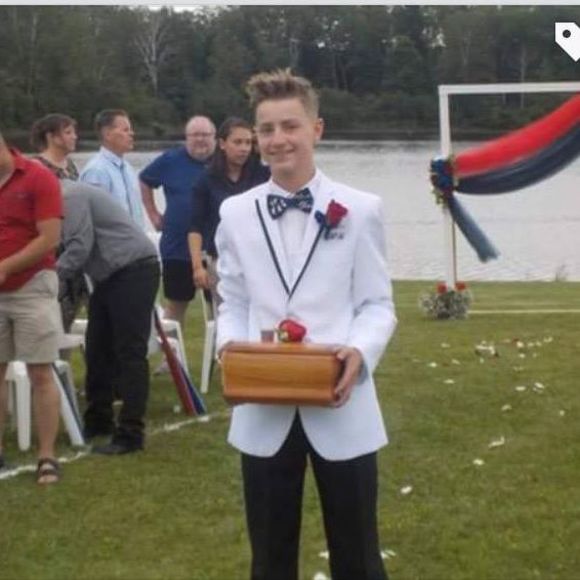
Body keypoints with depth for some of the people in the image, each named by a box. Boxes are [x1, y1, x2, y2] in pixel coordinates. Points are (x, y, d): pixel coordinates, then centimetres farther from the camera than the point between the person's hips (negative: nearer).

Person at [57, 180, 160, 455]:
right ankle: (99, 421, 25)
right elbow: (70, 245, 15)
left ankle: (130, 434, -8)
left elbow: (79, 248, -23)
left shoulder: (71, 196, -16)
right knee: (98, 350, 14)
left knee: (129, 353, -9)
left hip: (134, 270, -11)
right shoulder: (66, 197, 15)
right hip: (110, 275, 11)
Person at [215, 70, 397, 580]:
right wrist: (230, 345, -12)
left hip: (340, 408, -2)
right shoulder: (236, 213, 7)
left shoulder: (359, 210, -1)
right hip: (263, 412, 2)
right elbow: (233, 303, 9)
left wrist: (361, 352, -19)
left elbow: (377, 304, 0)